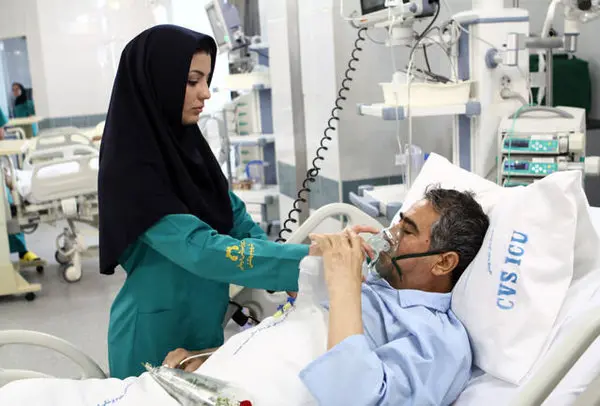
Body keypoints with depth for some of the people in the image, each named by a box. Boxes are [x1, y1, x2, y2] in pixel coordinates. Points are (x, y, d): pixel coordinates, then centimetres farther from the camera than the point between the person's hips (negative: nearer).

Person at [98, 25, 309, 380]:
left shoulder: (185, 145, 1)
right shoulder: (131, 169, -23)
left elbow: (237, 221, 2)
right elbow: (202, 251, -31)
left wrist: (296, 277, -12)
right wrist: (307, 260, -33)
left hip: (206, 329, 7)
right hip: (158, 338, -7)